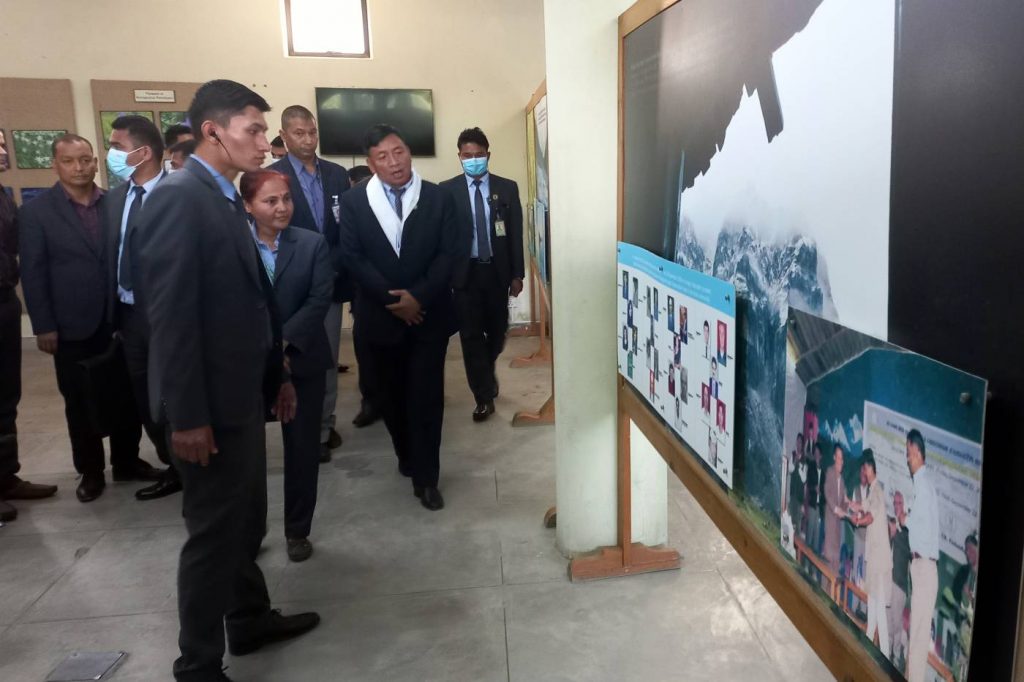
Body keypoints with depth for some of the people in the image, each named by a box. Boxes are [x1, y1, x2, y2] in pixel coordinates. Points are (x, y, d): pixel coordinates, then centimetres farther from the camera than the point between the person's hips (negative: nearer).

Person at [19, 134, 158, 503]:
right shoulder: (36, 210, -1)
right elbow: (33, 272, -3)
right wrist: (43, 326, -7)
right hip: (73, 327, -1)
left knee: (125, 396, 10)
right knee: (80, 403, 10)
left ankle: (127, 460, 27)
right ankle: (90, 470, 25)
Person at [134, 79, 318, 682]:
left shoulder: (228, 199, 12)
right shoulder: (179, 197, -17)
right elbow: (170, 314, -21)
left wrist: (278, 375, 15)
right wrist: (187, 415, -22)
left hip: (244, 390, 9)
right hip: (210, 401, -9)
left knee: (247, 521, 20)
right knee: (215, 531, 3)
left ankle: (251, 619, 38)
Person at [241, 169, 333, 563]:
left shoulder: (313, 244, 0)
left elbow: (320, 300, -8)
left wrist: (282, 342, -17)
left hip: (300, 360, 1)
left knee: (303, 447, 8)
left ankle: (298, 531, 24)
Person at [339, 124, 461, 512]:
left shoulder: (438, 198, 0)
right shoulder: (354, 202, 0)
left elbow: (451, 252, -6)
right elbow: (353, 257, -7)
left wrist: (418, 296, -16)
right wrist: (392, 299, -15)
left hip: (429, 314, -1)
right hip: (381, 316, 1)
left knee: (427, 396, 1)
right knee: (390, 394, 13)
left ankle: (426, 477, 10)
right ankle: (406, 455, 35)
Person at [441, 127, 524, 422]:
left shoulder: (507, 188, 3)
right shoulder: (447, 190, -1)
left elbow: (516, 234, 3)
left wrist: (517, 274, 0)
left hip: (497, 271, 2)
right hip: (465, 273, -1)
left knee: (497, 331, 13)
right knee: (471, 336, 1)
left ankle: (487, 372, 43)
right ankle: (484, 397, 11)